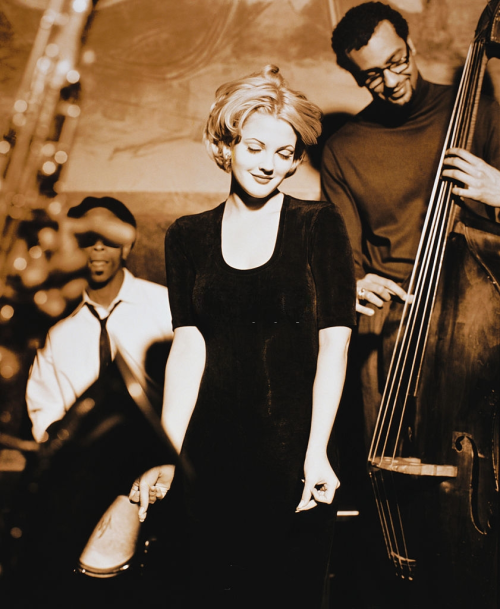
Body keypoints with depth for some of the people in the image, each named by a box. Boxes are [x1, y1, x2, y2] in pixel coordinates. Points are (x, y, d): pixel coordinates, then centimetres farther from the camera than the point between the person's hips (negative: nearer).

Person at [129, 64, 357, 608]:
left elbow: (333, 342, -5)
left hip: (294, 447, -1)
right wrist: (165, 454, -9)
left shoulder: (319, 226, 2)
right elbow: (189, 344, 0)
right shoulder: (188, 237, 8)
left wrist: (317, 452, -13)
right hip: (212, 453, 2)